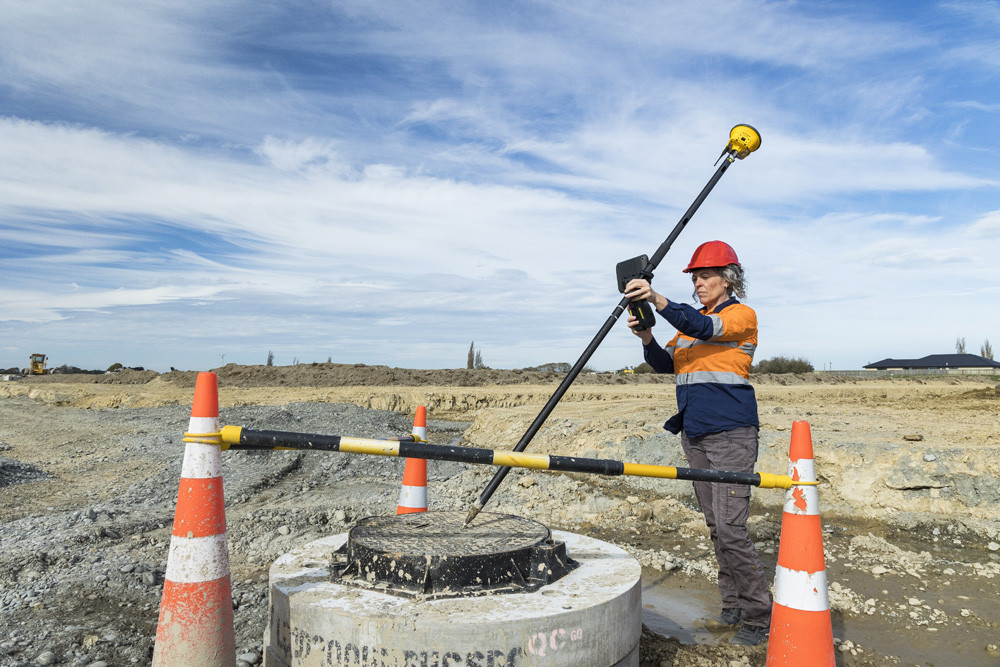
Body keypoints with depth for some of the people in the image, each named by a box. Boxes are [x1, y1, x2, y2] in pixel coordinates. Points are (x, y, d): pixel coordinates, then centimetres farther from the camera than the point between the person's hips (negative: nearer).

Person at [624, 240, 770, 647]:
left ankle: (759, 616, 2)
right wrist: (646, 337, -11)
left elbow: (705, 328, -24)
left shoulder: (742, 315, -3)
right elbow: (665, 364, 9)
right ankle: (732, 604, 22)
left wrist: (658, 301, -36)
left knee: (730, 527, -11)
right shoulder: (691, 320, 17)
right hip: (694, 433, 7)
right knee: (715, 526, 11)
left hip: (730, 433, -7)